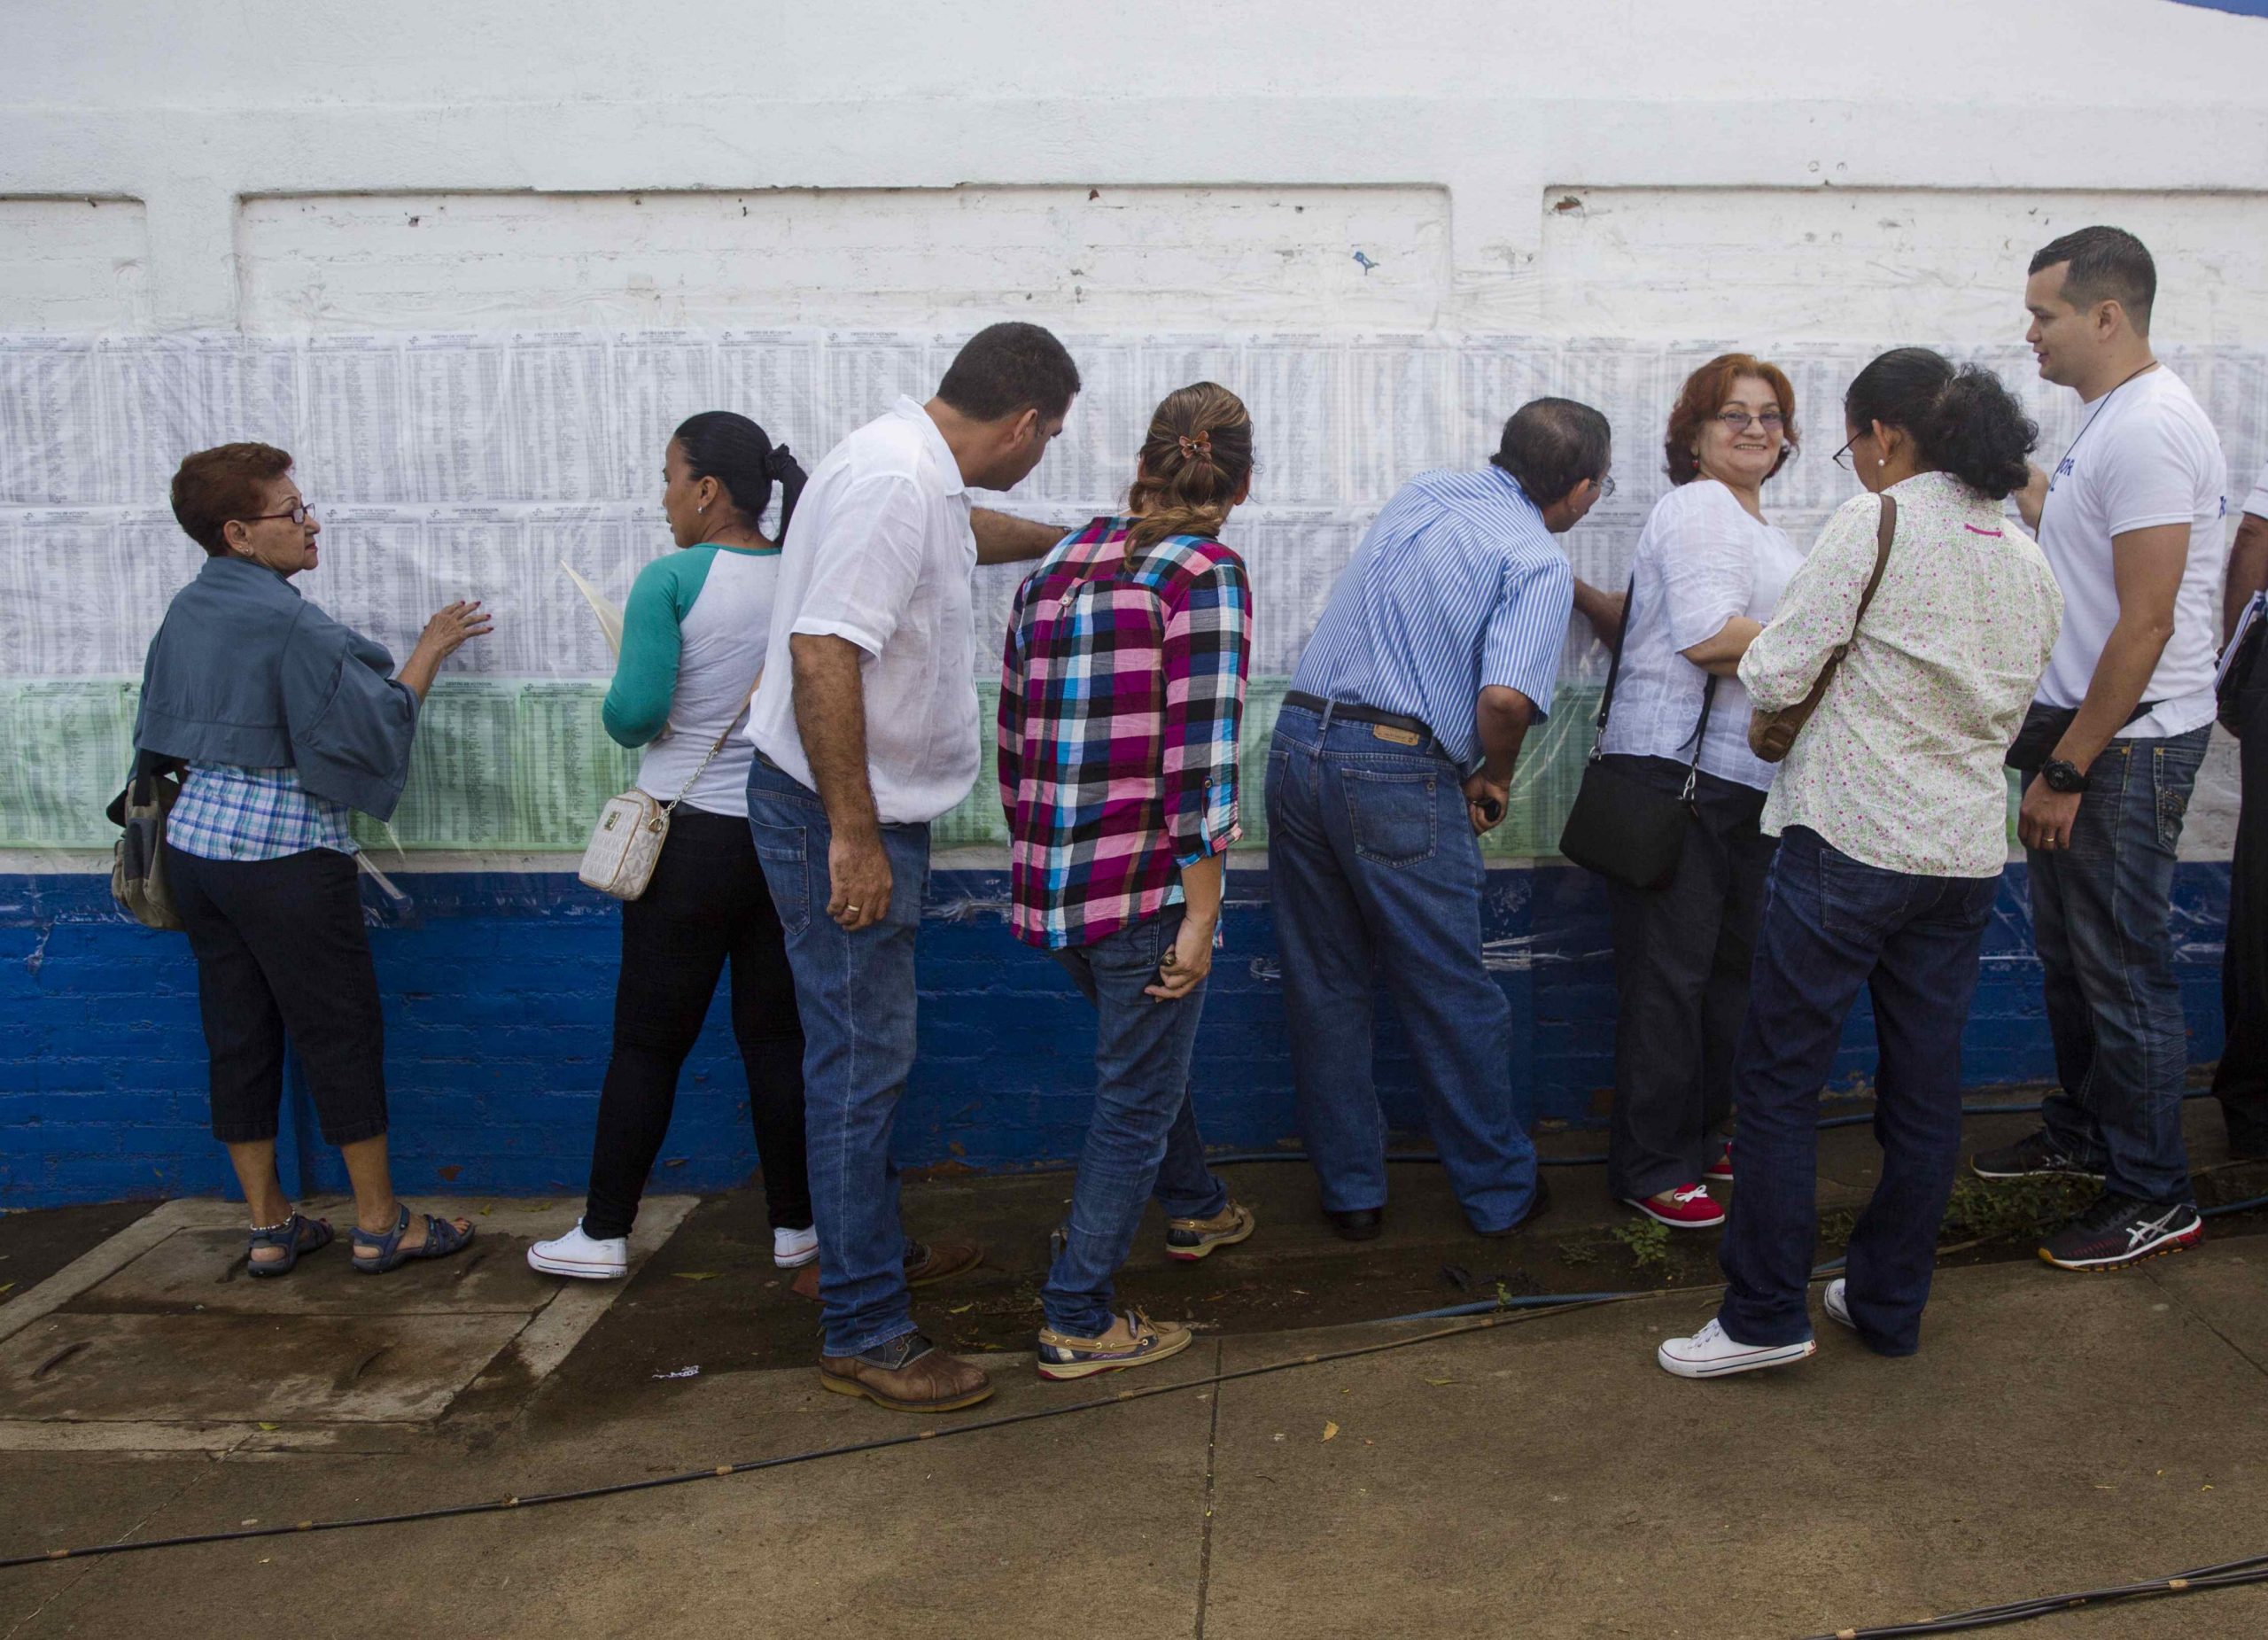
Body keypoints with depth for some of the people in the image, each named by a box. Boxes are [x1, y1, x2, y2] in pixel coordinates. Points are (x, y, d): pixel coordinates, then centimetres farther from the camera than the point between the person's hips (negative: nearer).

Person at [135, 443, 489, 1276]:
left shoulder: (188, 610, 8)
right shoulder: (290, 623, -17)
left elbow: (161, 731, 16)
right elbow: (370, 728, -15)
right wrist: (429, 651, -4)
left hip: (195, 840, 8)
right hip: (282, 853, -8)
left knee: (238, 1030, 12)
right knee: (341, 1029, 2)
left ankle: (269, 1225, 21)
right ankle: (379, 1224, 11)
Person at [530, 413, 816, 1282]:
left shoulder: (670, 580, -13)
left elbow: (636, 711, -20)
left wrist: (619, 716, 2)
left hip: (693, 835, -4)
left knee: (646, 1040, 8)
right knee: (778, 1035, 13)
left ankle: (604, 1232, 18)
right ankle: (794, 1224, 20)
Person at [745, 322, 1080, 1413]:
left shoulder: (919, 474, 10)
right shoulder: (892, 481, -22)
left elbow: (966, 533, 36)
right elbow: (822, 653, -30)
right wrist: (851, 838, -28)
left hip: (866, 815, 10)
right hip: (838, 822, -10)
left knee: (868, 1050, 21)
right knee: (859, 1066, -4)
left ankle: (870, 1247, 38)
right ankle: (865, 1333, 6)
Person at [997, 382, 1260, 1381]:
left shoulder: (1058, 566, 10)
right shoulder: (1204, 576, -11)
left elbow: (1013, 735, 14)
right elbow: (1198, 757, -18)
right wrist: (1201, 912, -15)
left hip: (1052, 878, 7)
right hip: (1145, 886, -7)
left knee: (1147, 1047, 29)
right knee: (1136, 1094, 8)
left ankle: (1194, 1208, 50)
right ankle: (1076, 1322, 16)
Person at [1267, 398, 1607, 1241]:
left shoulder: (1420, 494, 16)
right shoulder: (1540, 563, -5)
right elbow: (1506, 697, -20)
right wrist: (1497, 777, 1)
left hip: (1298, 741, 6)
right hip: (1398, 772, -6)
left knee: (1324, 988, 14)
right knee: (1455, 1001, 10)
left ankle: (1350, 1189, 24)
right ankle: (1499, 1191, 25)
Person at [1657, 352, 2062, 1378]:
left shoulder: (1875, 524, -11)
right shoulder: (2029, 562, 10)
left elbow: (1772, 677, -12)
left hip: (1853, 840, -7)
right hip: (1968, 851, 7)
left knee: (1779, 1078, 2)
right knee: (1924, 1089, 13)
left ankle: (1765, 1315, 5)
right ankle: (1889, 1305, 26)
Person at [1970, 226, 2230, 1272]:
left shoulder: (2148, 428, -20)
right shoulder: (2109, 420, 12)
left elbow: (2146, 621, -24)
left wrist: (2069, 770, -22)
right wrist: (2022, 488, 10)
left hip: (2130, 744, -10)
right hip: (2079, 727, 10)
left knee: (2123, 970, -1)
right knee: (2067, 949, 20)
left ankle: (2154, 1197, 11)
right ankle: (2082, 1132, 36)